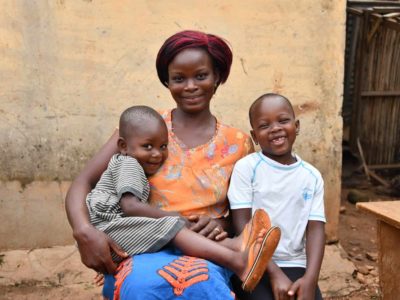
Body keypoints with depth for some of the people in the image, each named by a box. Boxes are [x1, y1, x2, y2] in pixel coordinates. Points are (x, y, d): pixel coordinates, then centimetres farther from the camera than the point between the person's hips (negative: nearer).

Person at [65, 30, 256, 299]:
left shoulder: (238, 143, 8)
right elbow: (83, 183, 0)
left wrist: (221, 224, -8)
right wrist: (84, 231, -21)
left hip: (205, 255, 1)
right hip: (142, 251, -1)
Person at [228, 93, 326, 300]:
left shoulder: (312, 176, 5)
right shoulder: (246, 167, -5)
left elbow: (315, 228, 1)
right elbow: (243, 225, -9)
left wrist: (310, 278, -14)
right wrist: (274, 273, -16)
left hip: (296, 266, 3)